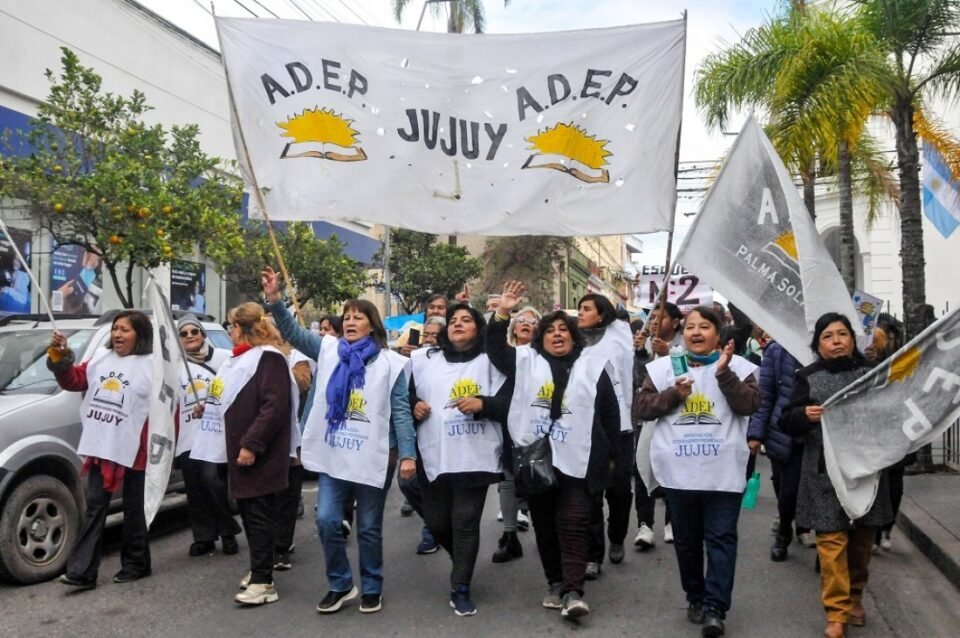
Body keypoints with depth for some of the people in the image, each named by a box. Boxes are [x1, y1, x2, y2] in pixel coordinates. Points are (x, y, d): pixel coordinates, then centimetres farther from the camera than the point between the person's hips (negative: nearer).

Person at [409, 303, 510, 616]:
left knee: (465, 523, 0)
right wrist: (414, 406, -1)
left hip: (474, 457, -4)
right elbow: (407, 395, 20)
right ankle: (463, 562, 42)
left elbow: (508, 404, -4)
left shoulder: (490, 361, 1)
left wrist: (482, 404, -20)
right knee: (436, 522, 13)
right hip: (433, 457, 4)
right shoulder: (423, 360, 12)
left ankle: (460, 589, 13)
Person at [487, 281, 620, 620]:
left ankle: (572, 592, -3)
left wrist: (611, 455, 7)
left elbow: (610, 413, 7)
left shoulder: (592, 368, 5)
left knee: (573, 524, -4)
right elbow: (496, 351, -3)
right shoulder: (525, 361, 7)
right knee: (544, 525, 10)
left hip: (576, 462, -2)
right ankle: (555, 584, 22)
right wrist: (502, 314, -16)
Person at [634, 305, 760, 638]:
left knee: (721, 538, 0)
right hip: (678, 471, 2)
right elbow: (640, 407, 2)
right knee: (686, 539, 14)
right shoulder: (664, 367, 5)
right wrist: (673, 394, -12)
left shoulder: (738, 366, 0)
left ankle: (714, 607, 4)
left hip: (723, 473, -2)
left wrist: (724, 372, -21)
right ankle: (695, 598, 29)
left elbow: (749, 404, -12)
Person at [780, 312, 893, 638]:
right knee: (831, 540, -5)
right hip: (826, 472, -2)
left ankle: (855, 597, 34)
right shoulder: (808, 377, 0)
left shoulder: (870, 374, 4)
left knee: (862, 537, 13)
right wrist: (804, 415, -22)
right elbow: (786, 422, -2)